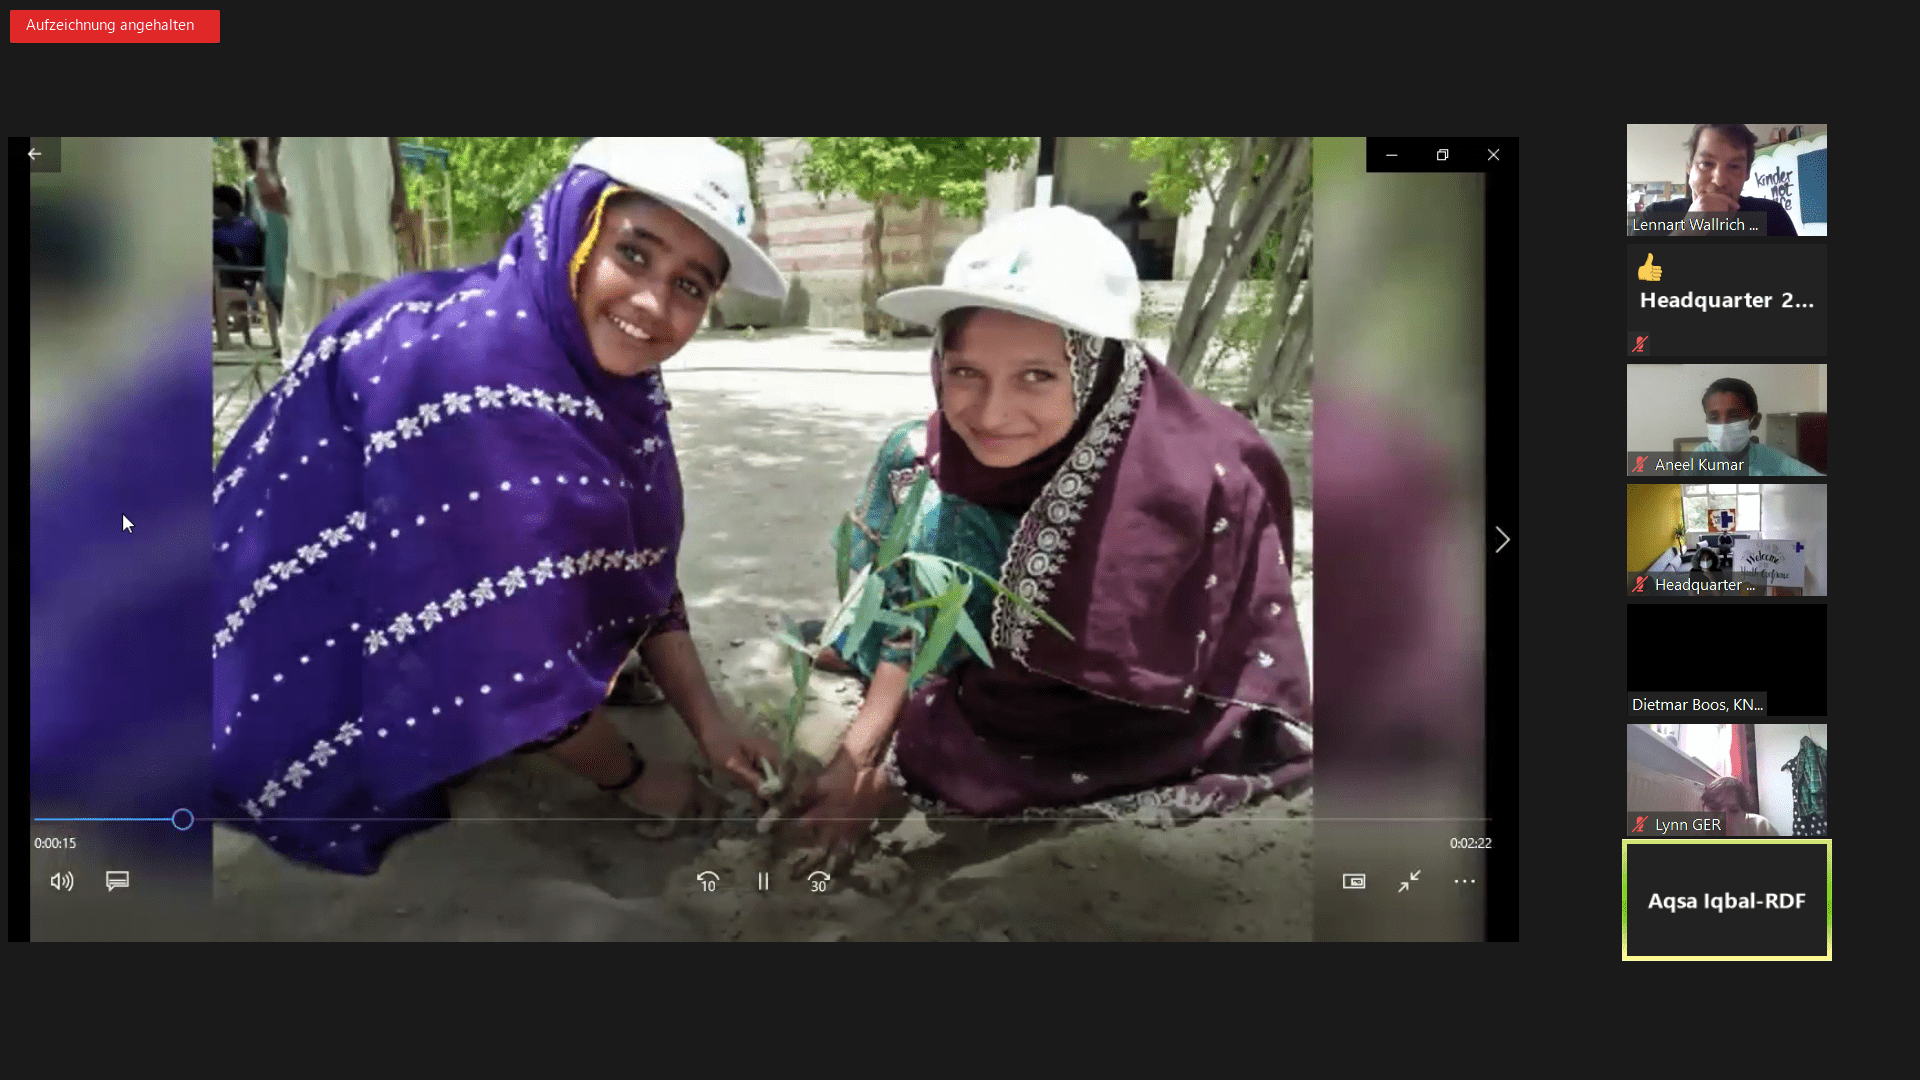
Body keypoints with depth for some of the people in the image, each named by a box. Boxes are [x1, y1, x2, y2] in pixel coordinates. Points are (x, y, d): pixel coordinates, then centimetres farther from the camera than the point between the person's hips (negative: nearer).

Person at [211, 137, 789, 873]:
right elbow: (509, 657, -32)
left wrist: (710, 727, -6)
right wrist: (634, 780, -18)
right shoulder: (469, 366, -34)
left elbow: (642, 581, 2)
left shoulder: (611, 377, -9)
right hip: (320, 691, -7)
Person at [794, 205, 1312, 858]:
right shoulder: (960, 444, -17)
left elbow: (1093, 729, -29)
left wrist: (888, 781, -23)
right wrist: (856, 753, -13)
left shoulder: (1185, 490, -36)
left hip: (1148, 765, -6)